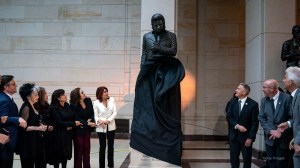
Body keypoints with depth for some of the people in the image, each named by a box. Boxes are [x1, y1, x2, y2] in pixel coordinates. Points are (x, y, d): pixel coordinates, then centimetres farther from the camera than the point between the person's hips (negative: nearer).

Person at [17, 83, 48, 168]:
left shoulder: (33, 107, 12)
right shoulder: (26, 108, -14)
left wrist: (41, 126, 6)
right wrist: (38, 128, -17)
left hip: (36, 141, 9)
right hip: (28, 142, -9)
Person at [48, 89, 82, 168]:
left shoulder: (67, 105, 5)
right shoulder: (54, 108, -13)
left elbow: (73, 117, 10)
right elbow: (59, 122, -18)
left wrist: (71, 126, -11)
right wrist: (74, 123, -15)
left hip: (67, 134, 6)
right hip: (58, 135, -6)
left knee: (66, 154, 11)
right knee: (58, 155, 2)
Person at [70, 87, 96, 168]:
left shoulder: (88, 100, -3)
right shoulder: (73, 106, -16)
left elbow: (92, 113, 2)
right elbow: (77, 119, -18)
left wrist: (90, 120, -17)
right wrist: (88, 123, -24)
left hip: (87, 129, 4)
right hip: (78, 129, -4)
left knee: (87, 148, 9)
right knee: (78, 149, 5)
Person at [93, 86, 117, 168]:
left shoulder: (112, 99, -2)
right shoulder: (96, 102, -9)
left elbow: (115, 112, -5)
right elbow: (95, 115, -9)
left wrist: (108, 120, -19)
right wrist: (99, 121, -30)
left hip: (111, 126, 3)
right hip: (101, 128, -3)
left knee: (111, 145, 12)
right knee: (102, 146, 1)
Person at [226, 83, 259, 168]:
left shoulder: (253, 104, -10)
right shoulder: (233, 102, 2)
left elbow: (255, 123, -11)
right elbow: (229, 117, -1)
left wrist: (250, 138, -14)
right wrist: (237, 126, -17)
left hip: (246, 136, -3)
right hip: (233, 135, 3)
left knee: (247, 159, 8)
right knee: (233, 158, 10)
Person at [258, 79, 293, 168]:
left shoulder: (287, 98, -12)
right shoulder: (264, 100, 6)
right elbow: (261, 118, 4)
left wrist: (281, 132, -16)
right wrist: (271, 131, -11)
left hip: (283, 139, -4)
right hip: (270, 138, 5)